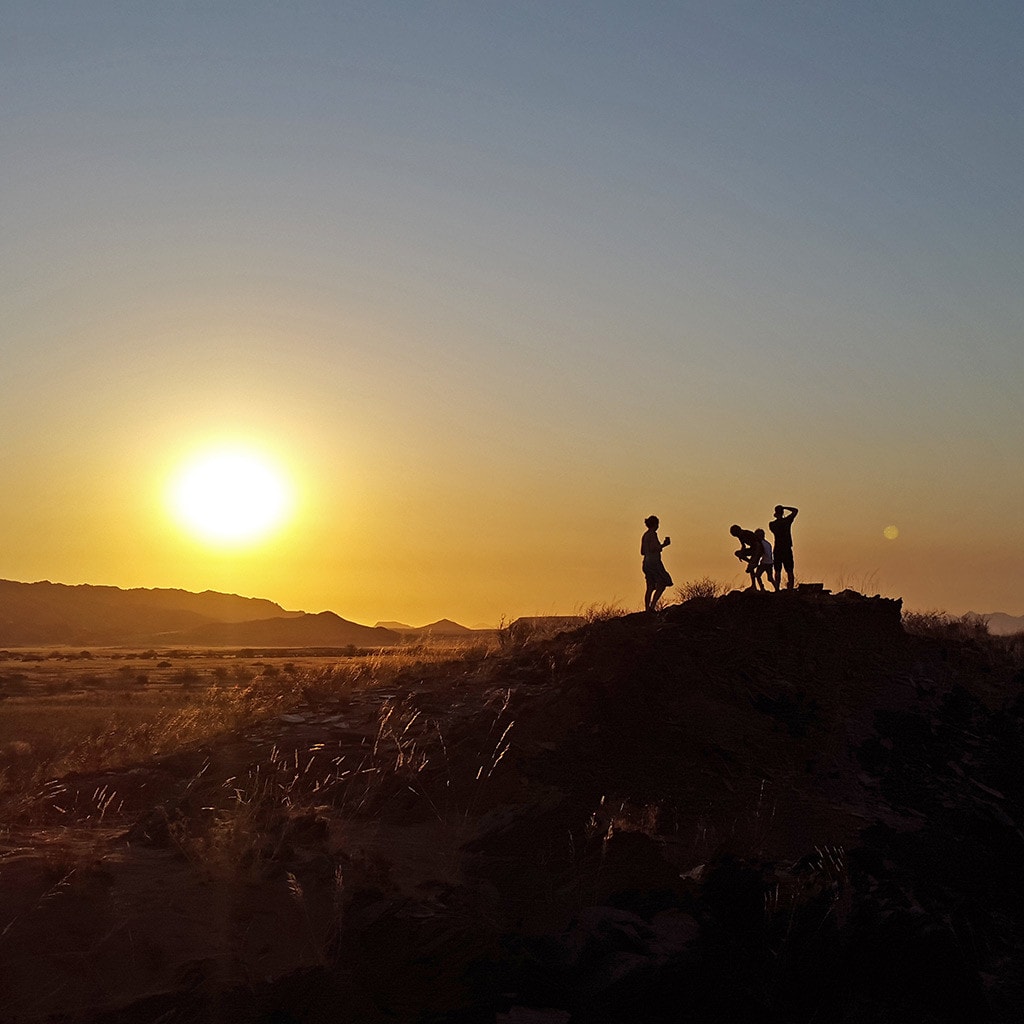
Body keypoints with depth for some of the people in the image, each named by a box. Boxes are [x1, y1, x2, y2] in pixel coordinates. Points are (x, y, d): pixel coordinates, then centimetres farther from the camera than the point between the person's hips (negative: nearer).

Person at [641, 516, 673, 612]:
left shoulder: (645, 535, 14)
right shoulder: (653, 534, -12)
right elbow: (653, 549, -21)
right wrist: (664, 544, -7)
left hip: (646, 562, 9)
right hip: (654, 562, -9)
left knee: (650, 588, 8)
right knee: (662, 585, -3)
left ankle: (647, 609, 5)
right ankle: (652, 606, -12)